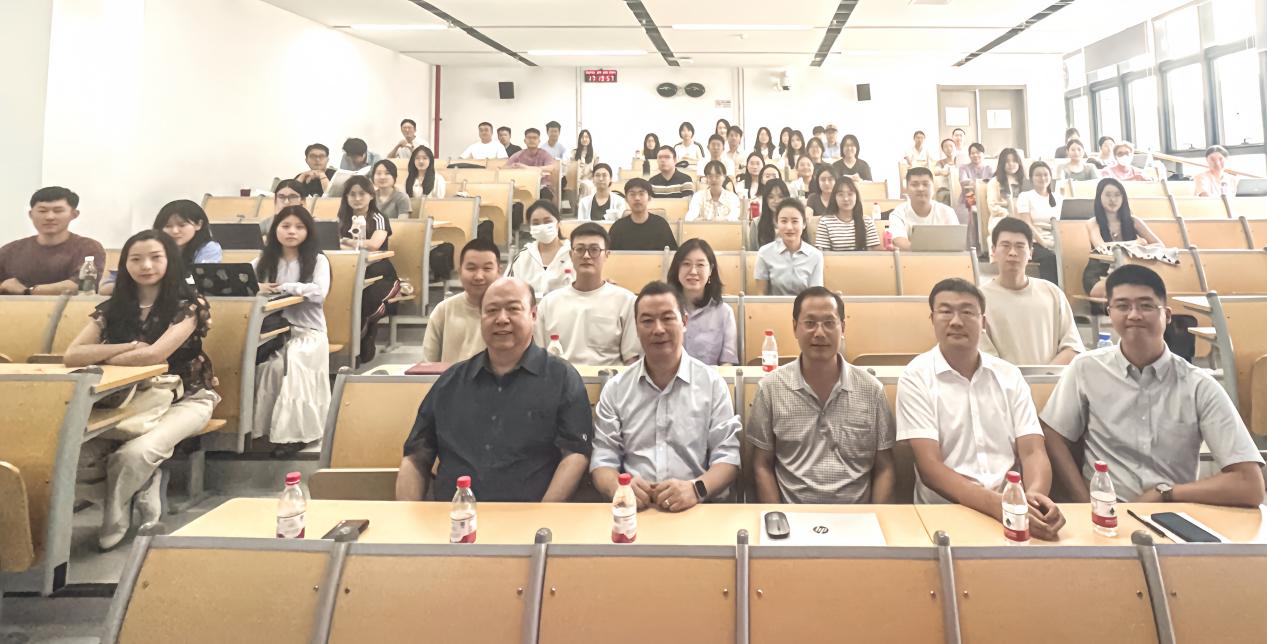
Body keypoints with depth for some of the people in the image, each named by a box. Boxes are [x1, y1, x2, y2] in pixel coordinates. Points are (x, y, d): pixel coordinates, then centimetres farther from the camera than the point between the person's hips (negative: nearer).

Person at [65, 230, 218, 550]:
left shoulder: (190, 304, -9)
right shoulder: (112, 308, 5)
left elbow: (154, 355, -20)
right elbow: (71, 356, -6)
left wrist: (101, 358, -5)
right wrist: (129, 347, -16)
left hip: (184, 398, -4)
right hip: (133, 398, 5)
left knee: (135, 453, -30)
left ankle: (111, 522, -1)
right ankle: (148, 505, -9)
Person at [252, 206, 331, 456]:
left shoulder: (318, 260, 2)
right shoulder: (264, 260, 13)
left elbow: (320, 292, -13)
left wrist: (285, 287, -14)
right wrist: (256, 287, -16)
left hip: (307, 330, -3)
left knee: (292, 363, -31)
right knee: (273, 364, -28)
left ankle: (294, 431, -22)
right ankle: (261, 428, -17)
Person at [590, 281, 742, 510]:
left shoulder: (712, 383, 6)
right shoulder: (615, 388, 10)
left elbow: (728, 456, 2)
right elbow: (603, 458, 7)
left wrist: (696, 489, -17)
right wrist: (618, 489, -15)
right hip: (633, 508, 1)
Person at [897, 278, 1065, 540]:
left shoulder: (1010, 376, 9)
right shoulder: (916, 378, -3)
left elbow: (1032, 451, 3)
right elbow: (930, 468, -10)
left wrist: (1035, 494, -19)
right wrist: (997, 504, -24)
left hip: (1012, 508, 3)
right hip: (944, 511, -3)